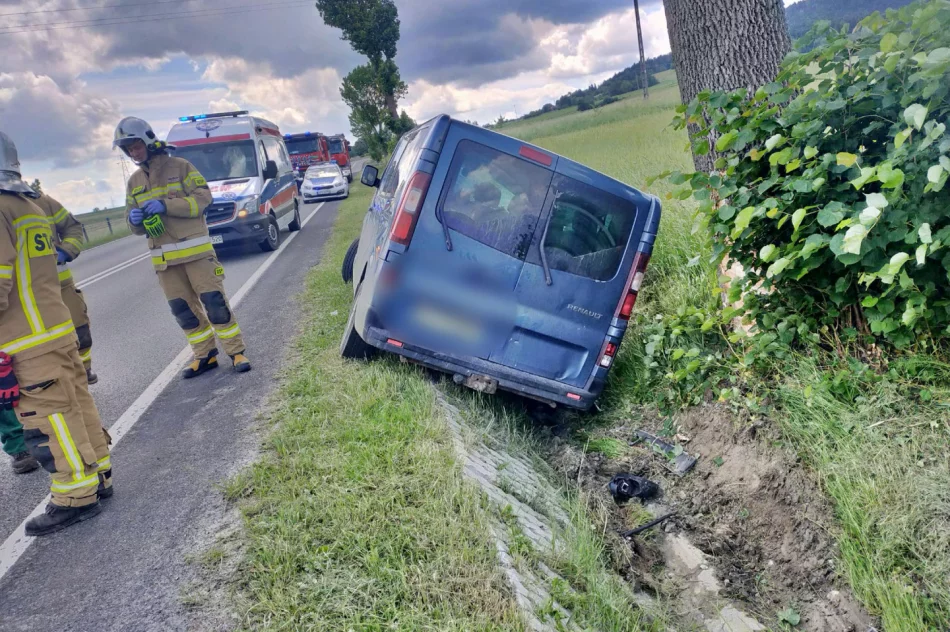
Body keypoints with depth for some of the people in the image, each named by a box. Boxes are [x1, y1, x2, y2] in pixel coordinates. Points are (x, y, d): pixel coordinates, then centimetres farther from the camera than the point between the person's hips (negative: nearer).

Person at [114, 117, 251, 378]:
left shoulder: (180, 167, -1)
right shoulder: (134, 182, 15)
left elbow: (203, 197, -10)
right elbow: (134, 225, 16)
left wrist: (165, 205, -20)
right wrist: (135, 219, -9)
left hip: (195, 249, -5)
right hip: (165, 257, 5)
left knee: (214, 302, -5)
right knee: (183, 309, 8)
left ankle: (236, 352, 4)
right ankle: (205, 356, 19)